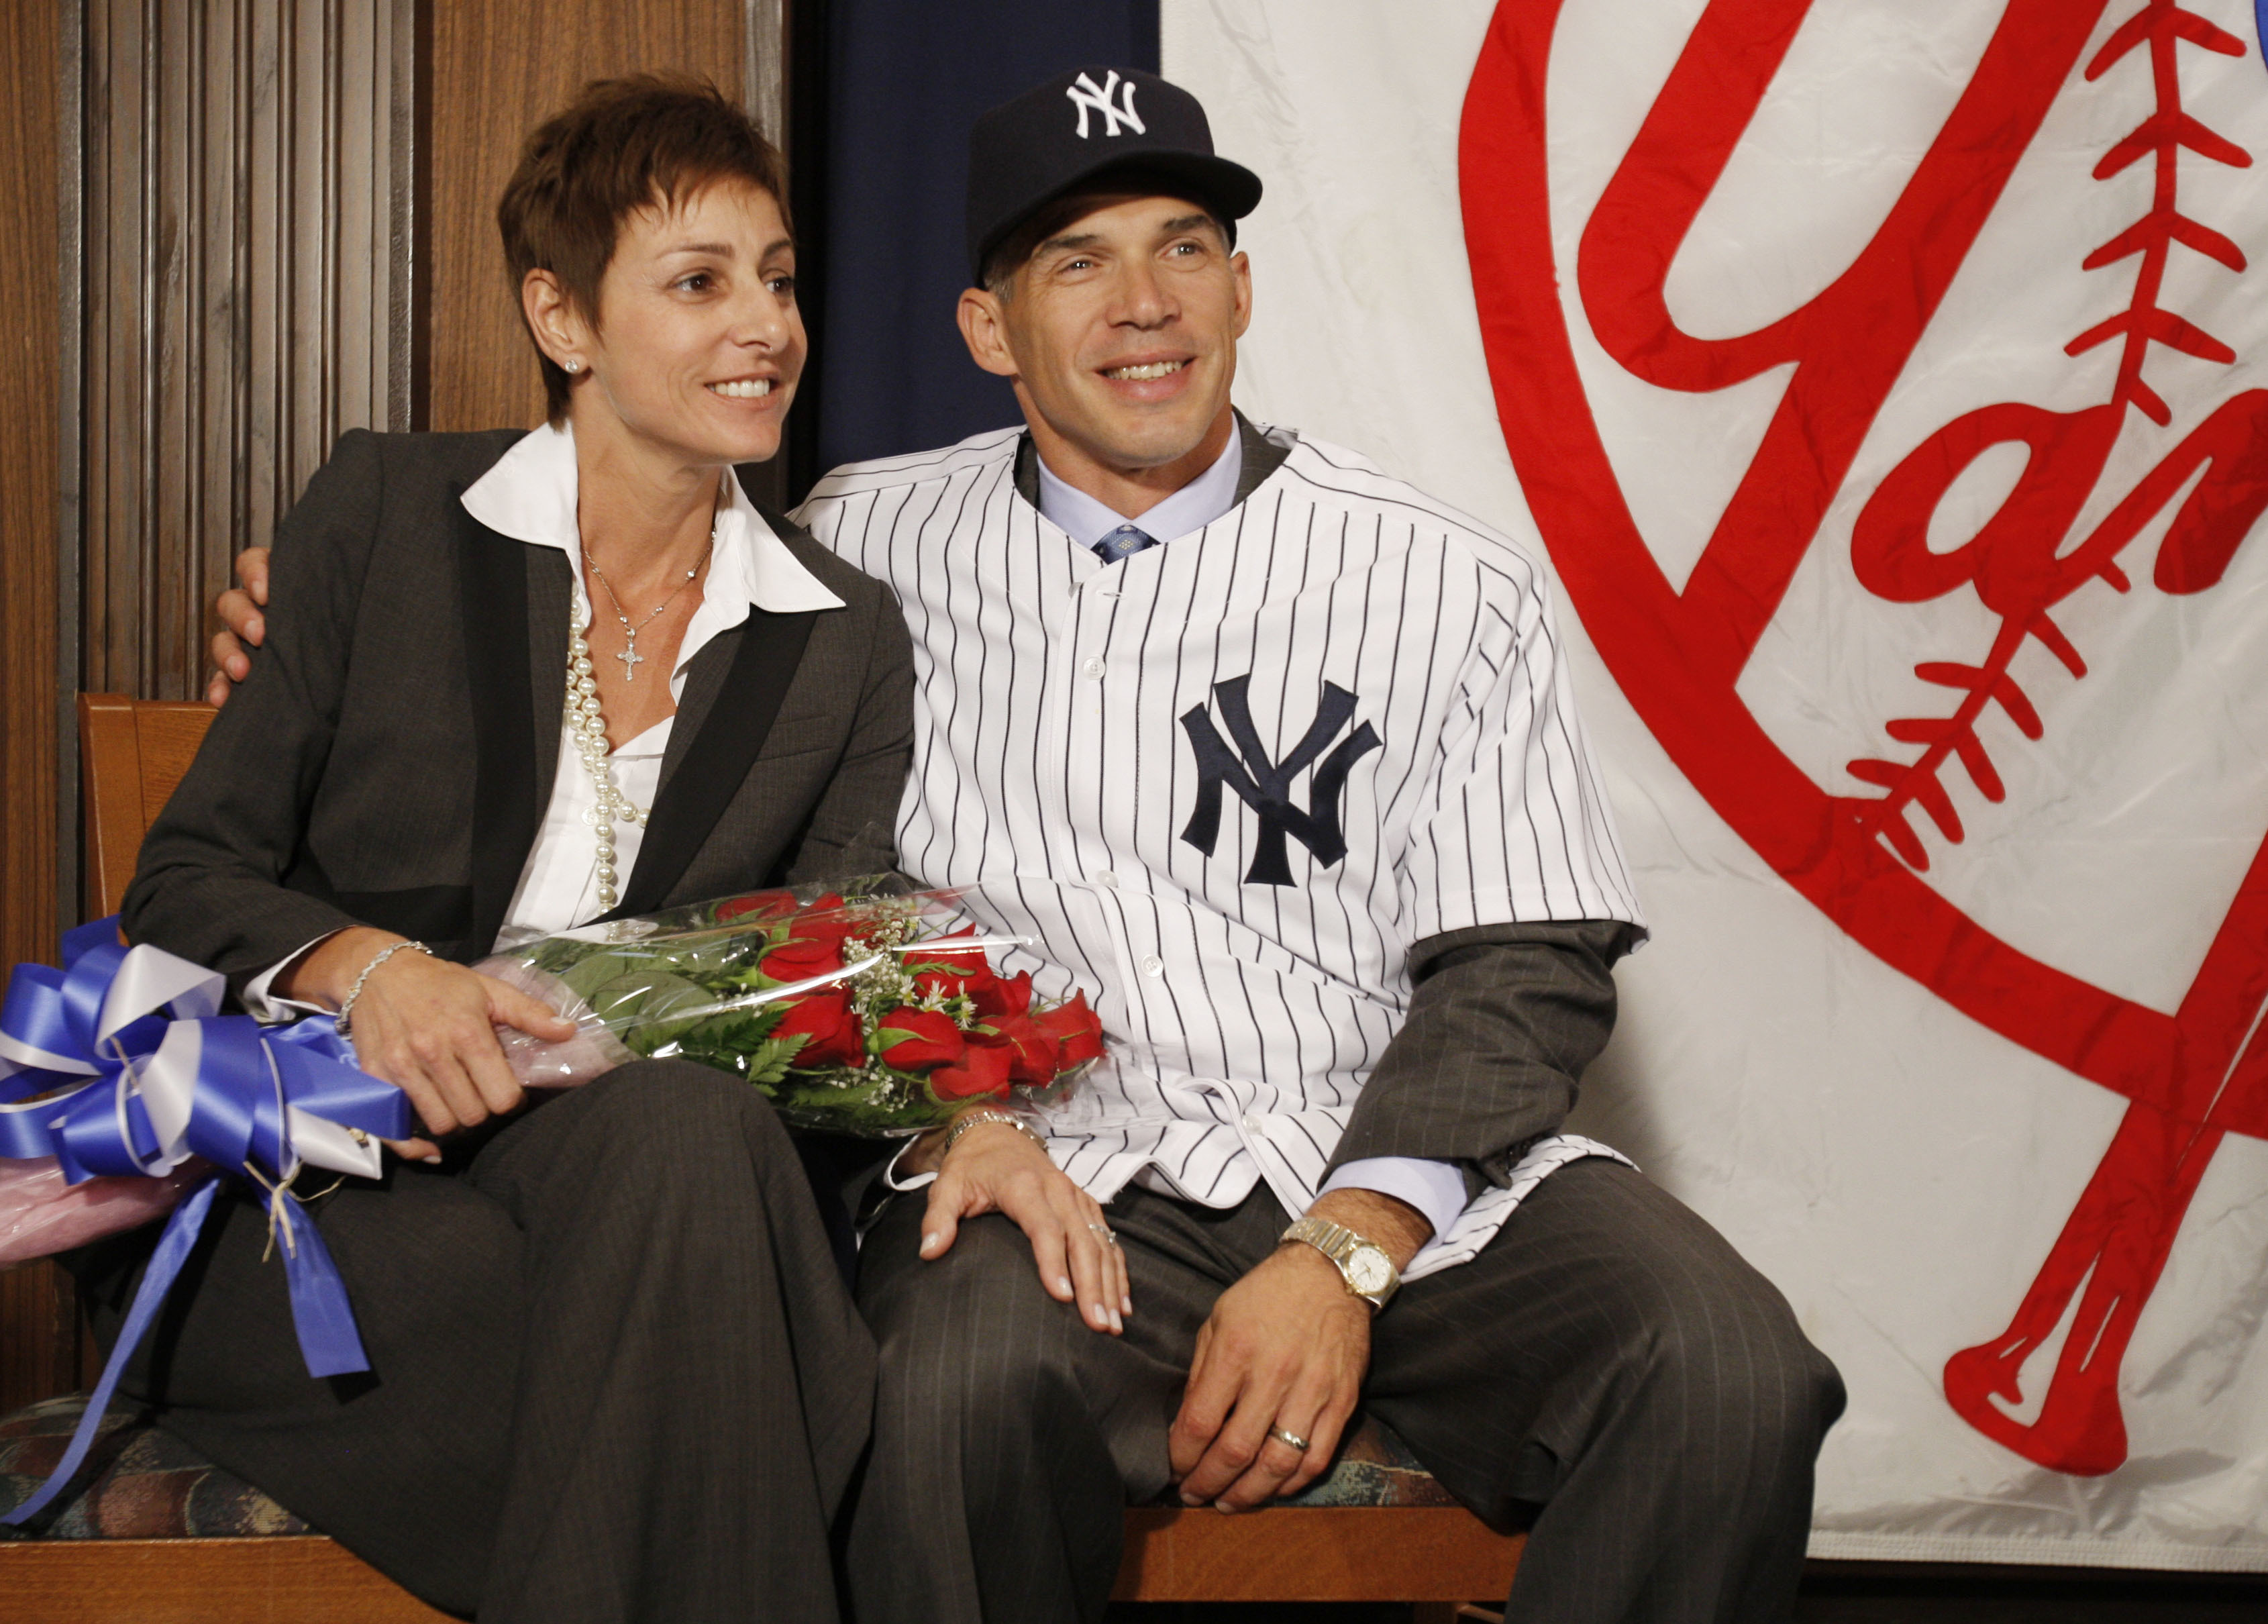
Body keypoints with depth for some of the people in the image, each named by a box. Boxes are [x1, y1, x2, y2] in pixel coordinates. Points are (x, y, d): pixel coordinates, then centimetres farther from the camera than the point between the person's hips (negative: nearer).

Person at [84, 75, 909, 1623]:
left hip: (618, 1157, 3)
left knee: (688, 1121, -35)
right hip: (307, 1200, -3)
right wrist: (360, 965, -18)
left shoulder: (849, 643, 11)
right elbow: (186, 880, 4)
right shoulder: (386, 512, 4)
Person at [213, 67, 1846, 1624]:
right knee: (967, 1388, -36)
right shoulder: (867, 544, 12)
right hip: (1052, 1164, 0)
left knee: (1729, 1379, -27)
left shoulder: (1447, 585, 6)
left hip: (1404, 1164, 1)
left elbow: (1528, 968, 2)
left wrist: (1344, 1254, -12)